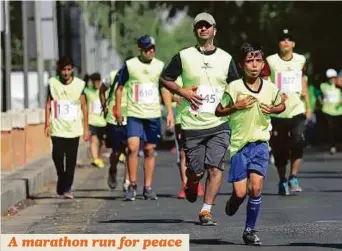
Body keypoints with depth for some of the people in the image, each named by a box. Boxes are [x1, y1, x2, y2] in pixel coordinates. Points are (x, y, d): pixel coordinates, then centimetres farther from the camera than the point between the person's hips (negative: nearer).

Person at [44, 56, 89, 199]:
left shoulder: (79, 84, 2)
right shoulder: (53, 83, 3)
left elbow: (84, 106, 5)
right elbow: (48, 104, 7)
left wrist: (86, 128, 3)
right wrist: (47, 124, 1)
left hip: (74, 129, 0)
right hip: (57, 128, 0)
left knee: (71, 159, -3)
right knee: (57, 156, -7)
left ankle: (67, 187, 3)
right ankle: (61, 179, 18)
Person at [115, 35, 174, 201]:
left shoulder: (160, 66, 7)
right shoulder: (129, 65, 0)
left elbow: (165, 89, 12)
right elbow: (120, 87, 8)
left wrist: (170, 112, 5)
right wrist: (118, 109, 5)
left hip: (154, 114, 2)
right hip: (134, 114, -2)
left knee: (150, 150, 4)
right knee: (133, 147, -16)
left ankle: (148, 188, 11)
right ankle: (132, 186, -6)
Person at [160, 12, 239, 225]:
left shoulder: (226, 58, 7)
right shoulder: (184, 56, 2)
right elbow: (165, 79, 10)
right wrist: (183, 92, -6)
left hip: (219, 125, 1)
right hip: (192, 125, -1)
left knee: (215, 168, -13)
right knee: (196, 171, 3)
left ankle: (206, 211, -5)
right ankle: (190, 186, 38)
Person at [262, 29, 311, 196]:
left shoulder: (300, 60, 8)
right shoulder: (270, 61, -4)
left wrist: (308, 106, 18)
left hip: (297, 109, 2)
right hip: (277, 111, -2)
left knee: (298, 142, -18)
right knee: (279, 149, 5)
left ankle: (293, 178, -7)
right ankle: (282, 181, 20)